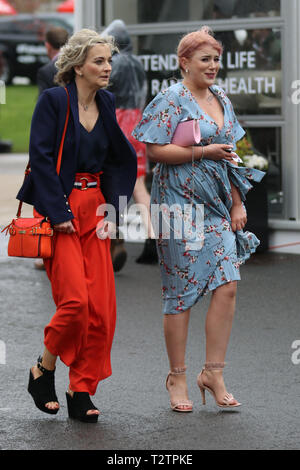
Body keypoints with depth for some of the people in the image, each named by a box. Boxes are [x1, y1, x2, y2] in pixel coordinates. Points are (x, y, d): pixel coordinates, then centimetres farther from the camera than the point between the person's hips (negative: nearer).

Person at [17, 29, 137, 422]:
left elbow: (121, 160, 15)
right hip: (59, 209, -6)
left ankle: (82, 391, 9)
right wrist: (58, 212, -16)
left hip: (94, 209, 6)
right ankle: (43, 371, 9)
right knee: (75, 300, -14)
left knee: (101, 306, -1)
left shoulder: (106, 103, 10)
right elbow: (40, 157, -12)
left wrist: (111, 209, 5)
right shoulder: (53, 100, -8)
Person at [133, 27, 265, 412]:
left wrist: (237, 204, 14)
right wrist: (203, 151, -16)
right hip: (179, 204, -6)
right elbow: (154, 150, -13)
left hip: (217, 205, 6)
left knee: (227, 286, -5)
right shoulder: (171, 100, -6)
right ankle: (177, 377, 9)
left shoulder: (221, 101, 15)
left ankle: (213, 372, 3)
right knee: (181, 292, -2)